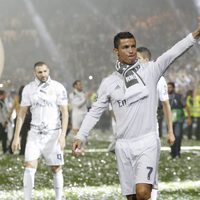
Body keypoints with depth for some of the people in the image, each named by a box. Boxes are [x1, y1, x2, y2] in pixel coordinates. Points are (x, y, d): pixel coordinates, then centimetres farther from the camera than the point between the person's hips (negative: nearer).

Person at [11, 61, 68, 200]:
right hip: (35, 133, 2)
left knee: (56, 169, 2)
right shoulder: (28, 89, 3)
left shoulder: (58, 88, -4)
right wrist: (16, 136, 3)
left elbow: (65, 113, -5)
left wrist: (63, 135, -14)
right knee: (30, 167, -9)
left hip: (53, 133, -2)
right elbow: (22, 114, 8)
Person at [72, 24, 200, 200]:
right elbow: (95, 112, 14)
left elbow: (172, 54, -12)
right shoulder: (109, 83, 8)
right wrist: (81, 136, 2)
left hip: (148, 143, -3)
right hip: (124, 146, 3)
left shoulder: (150, 70, 1)